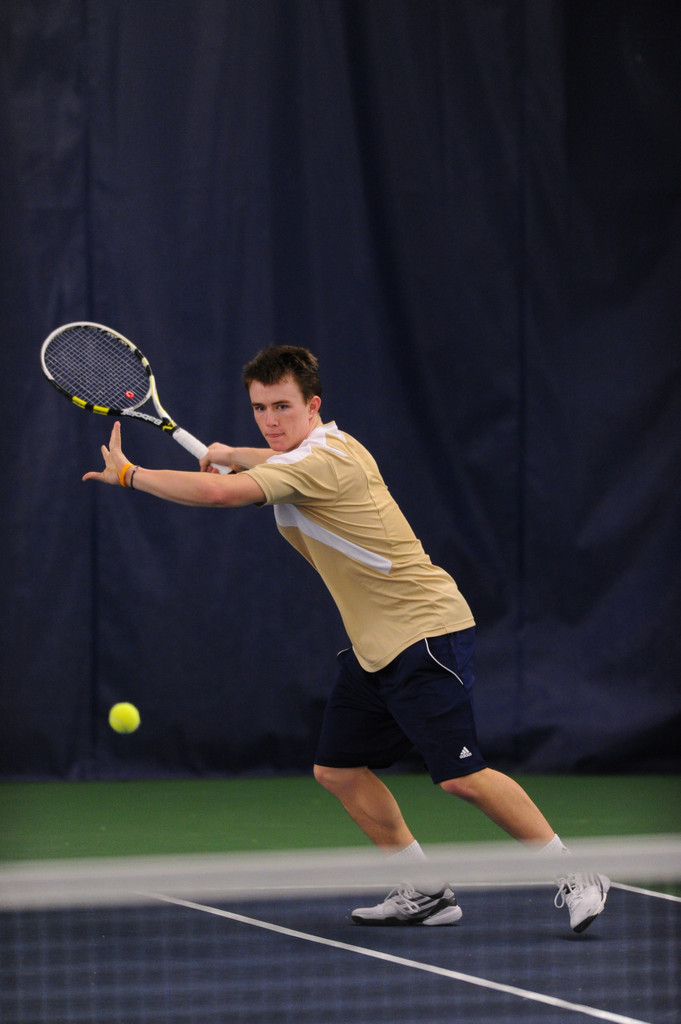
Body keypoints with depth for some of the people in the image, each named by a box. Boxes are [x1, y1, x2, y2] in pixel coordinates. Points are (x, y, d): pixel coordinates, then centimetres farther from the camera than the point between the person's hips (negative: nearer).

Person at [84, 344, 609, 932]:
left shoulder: (320, 462, -20)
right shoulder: (326, 445, 11)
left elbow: (220, 493, -29)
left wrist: (129, 474, -17)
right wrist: (231, 454, 23)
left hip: (426, 631, -10)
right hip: (374, 644, 10)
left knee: (460, 777, -16)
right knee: (337, 770, 7)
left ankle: (575, 878, -6)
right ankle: (426, 893, 14)